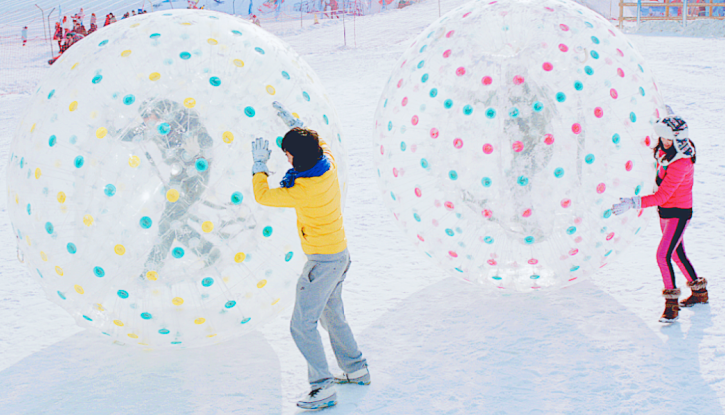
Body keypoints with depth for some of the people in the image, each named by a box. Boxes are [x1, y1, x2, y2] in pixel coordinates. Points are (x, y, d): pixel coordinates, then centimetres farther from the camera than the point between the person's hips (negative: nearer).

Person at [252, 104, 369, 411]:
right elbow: (317, 144, 20)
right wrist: (291, 121, 21)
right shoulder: (328, 164, -5)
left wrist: (259, 164, -5)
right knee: (332, 316, 25)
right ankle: (357, 370, 36)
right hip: (339, 253, 9)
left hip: (324, 259, -9)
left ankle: (323, 389, -4)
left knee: (302, 325, -5)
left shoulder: (305, 190, -29)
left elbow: (262, 196, -19)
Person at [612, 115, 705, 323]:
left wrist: (632, 203, -39)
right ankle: (699, 291, 37)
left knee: (663, 255, -15)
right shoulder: (668, 151, -3)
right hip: (665, 211, 9)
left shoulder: (681, 164, -29)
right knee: (678, 254, 19)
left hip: (678, 214, -9)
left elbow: (661, 197, -33)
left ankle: (671, 304, -4)